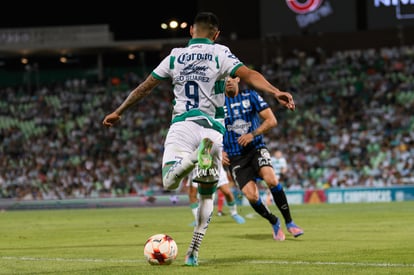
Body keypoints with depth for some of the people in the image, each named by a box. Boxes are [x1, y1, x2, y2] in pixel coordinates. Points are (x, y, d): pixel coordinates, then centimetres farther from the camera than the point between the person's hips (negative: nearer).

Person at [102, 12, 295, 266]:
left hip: (181, 124, 0)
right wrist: (275, 92, -22)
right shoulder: (220, 54, 4)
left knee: (169, 182, -13)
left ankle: (194, 158, -44)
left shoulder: (174, 56, 12)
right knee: (207, 195, 13)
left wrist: (118, 112, 28)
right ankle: (193, 253, 1)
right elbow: (249, 75, -13)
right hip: (212, 129, 0)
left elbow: (144, 87, 18)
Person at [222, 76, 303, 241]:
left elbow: (272, 121, -1)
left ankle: (289, 222, -12)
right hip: (235, 158, 0)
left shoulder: (251, 96, 2)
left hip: (256, 148, 0)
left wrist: (253, 134, -15)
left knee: (271, 179, -28)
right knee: (251, 196, -18)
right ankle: (274, 223, 11)